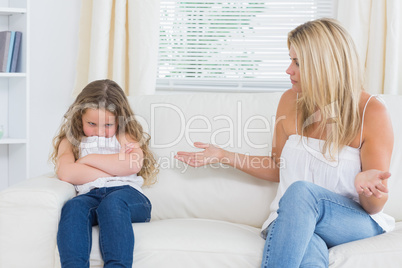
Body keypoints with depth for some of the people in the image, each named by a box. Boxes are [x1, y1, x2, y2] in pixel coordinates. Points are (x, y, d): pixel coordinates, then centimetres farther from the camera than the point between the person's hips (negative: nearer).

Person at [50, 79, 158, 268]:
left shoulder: (125, 136, 23)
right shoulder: (71, 141, 23)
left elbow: (133, 165, -1)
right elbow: (65, 173, 0)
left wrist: (88, 159, 5)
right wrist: (115, 168, 0)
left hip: (125, 191, -1)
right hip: (90, 195, 1)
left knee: (112, 202, -37)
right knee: (73, 207, -34)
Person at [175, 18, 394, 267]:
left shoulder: (372, 113, -8)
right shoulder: (291, 101, 5)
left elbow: (375, 206, -5)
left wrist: (367, 184, -29)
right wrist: (222, 155, 14)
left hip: (357, 224, -2)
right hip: (292, 220, 2)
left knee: (301, 190, -36)